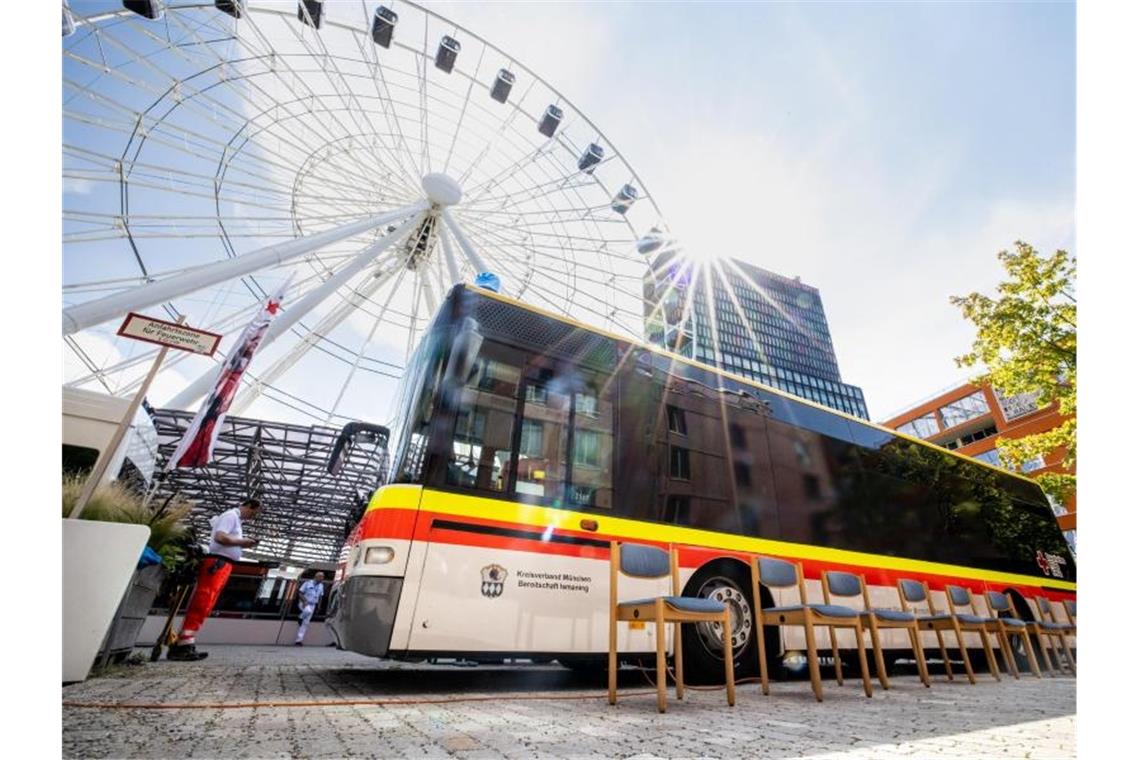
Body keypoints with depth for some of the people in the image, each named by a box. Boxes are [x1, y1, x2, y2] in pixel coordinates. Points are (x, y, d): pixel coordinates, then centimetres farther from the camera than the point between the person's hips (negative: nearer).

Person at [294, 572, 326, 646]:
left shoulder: (321, 586, 6)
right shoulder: (308, 583, -9)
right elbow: (300, 593, -8)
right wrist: (304, 601, -22)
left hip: (312, 605, 5)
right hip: (304, 603, -5)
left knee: (305, 623, 2)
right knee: (308, 611, -37)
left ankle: (298, 640, 6)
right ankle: (301, 618, -6)